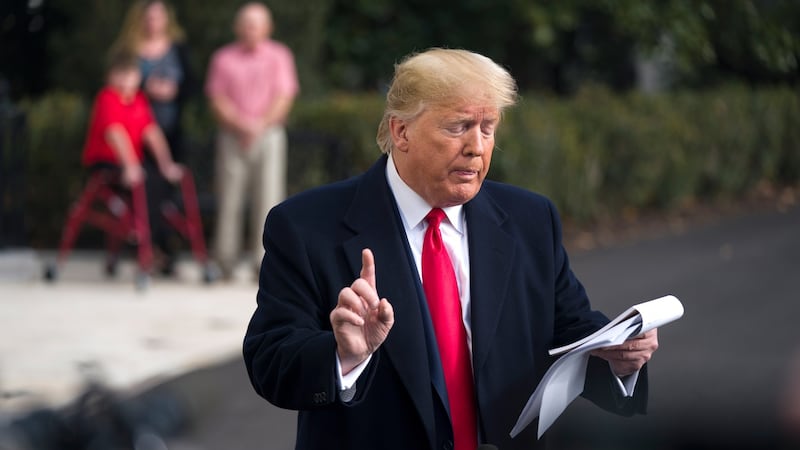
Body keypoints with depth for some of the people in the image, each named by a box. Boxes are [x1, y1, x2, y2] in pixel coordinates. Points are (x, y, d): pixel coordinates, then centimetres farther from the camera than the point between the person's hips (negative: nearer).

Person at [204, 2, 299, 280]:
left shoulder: (279, 56, 8)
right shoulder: (223, 58, 10)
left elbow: (284, 98, 1)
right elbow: (217, 100, 3)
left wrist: (261, 125, -12)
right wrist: (240, 125, -12)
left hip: (269, 134, 0)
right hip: (232, 137, 0)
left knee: (268, 199, -7)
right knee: (229, 200, -3)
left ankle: (264, 262, -6)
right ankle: (225, 264, 1)